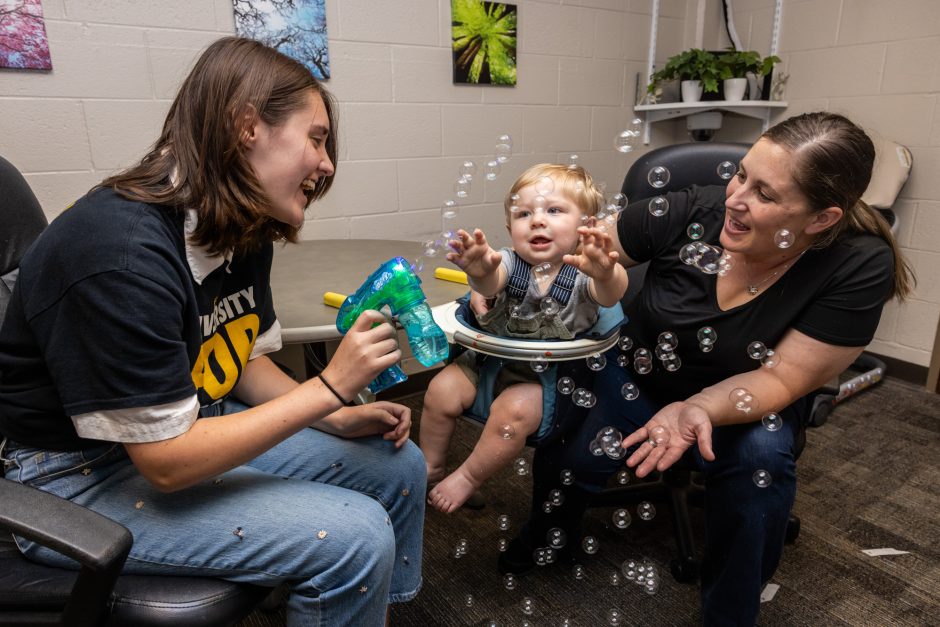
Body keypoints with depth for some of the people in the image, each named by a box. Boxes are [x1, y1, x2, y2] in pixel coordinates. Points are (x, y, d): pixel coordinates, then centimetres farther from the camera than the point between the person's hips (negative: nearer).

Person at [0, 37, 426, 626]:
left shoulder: (244, 231, -2)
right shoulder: (123, 255, -29)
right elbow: (167, 462, -27)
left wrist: (340, 420, -7)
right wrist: (329, 386, -27)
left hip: (184, 424, 9)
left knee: (398, 465, 4)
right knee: (354, 536, -24)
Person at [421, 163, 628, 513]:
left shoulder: (582, 272, -14)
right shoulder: (508, 263, -10)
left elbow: (610, 295, -35)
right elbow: (490, 284, -32)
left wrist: (606, 275, -60)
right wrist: (480, 271, -58)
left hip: (544, 377, -3)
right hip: (490, 357, 3)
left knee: (514, 411, -27)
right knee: (441, 391, -12)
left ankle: (468, 477, 0)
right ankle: (429, 466, 15)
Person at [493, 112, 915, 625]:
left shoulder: (860, 267, -23)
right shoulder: (692, 212, -22)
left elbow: (781, 377, -22)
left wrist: (698, 409, -40)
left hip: (745, 403, 0)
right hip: (638, 375, 1)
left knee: (761, 457, -32)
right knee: (566, 461, -18)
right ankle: (550, 533, 23)